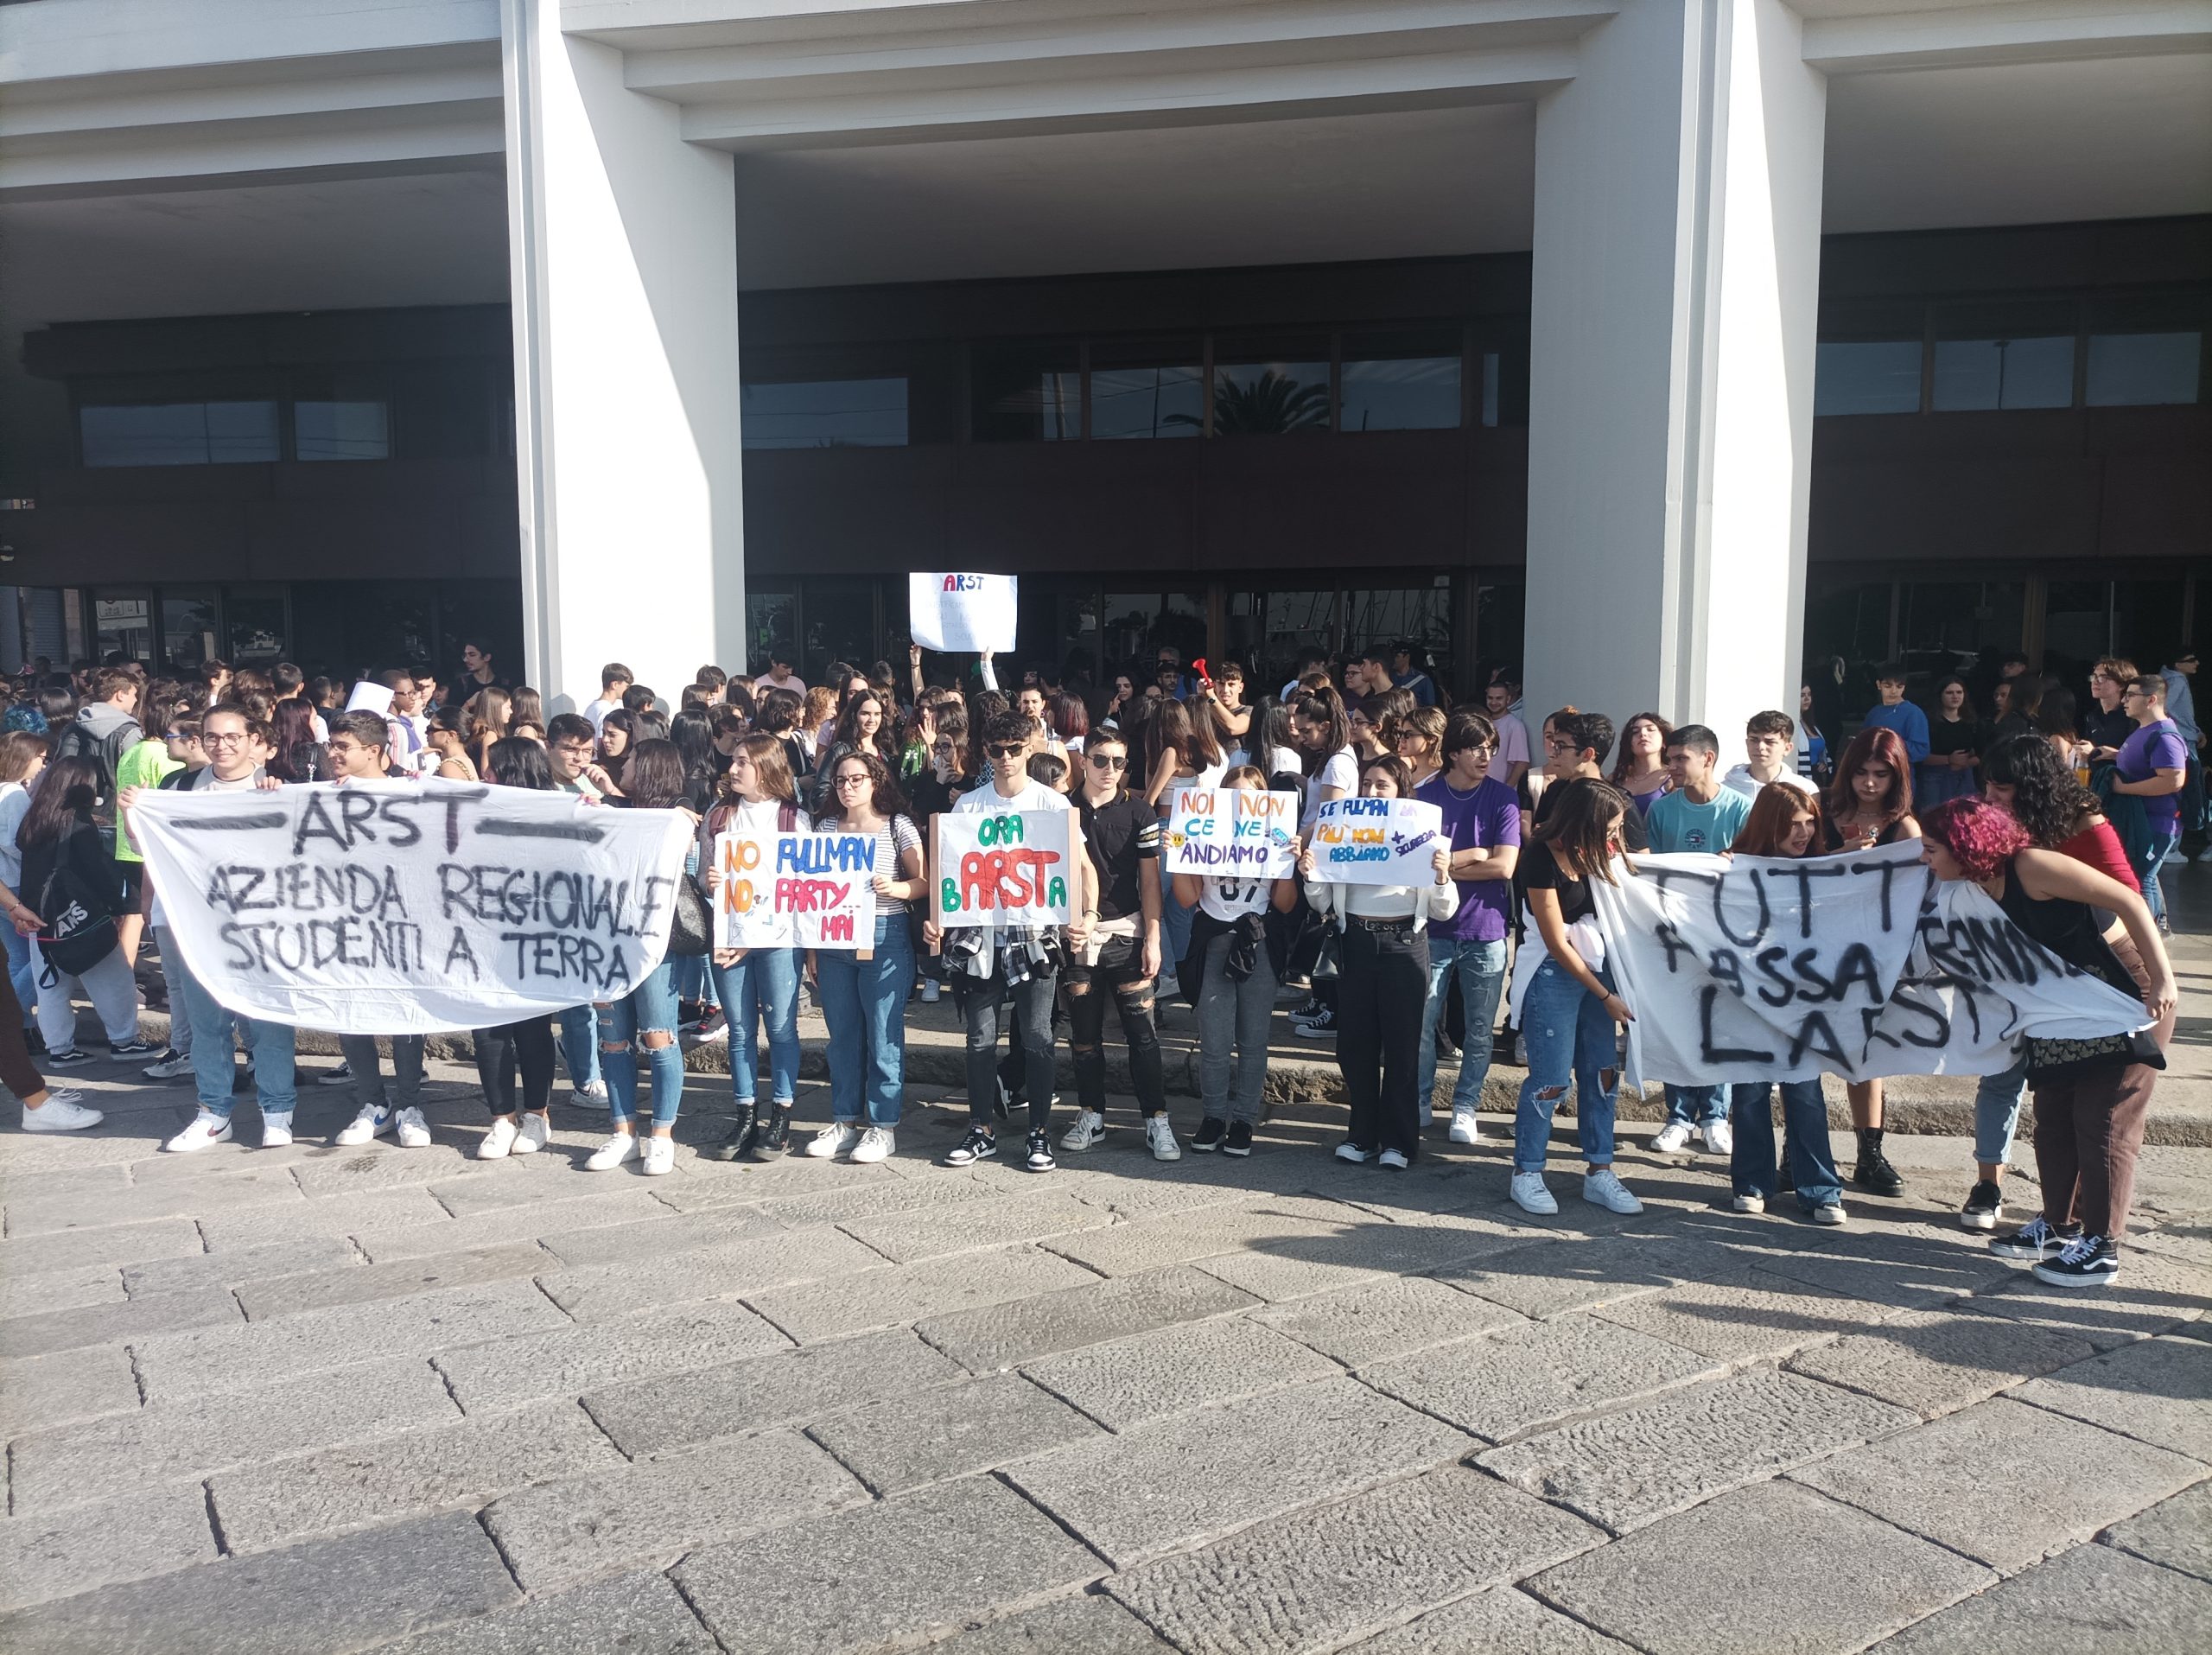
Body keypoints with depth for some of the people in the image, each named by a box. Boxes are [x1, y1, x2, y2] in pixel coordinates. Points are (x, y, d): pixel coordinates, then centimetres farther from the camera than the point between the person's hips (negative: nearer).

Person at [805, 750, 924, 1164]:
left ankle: (883, 1126, 6)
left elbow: (925, 882, -2)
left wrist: (895, 888, -22)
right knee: (842, 1033, 9)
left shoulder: (898, 826, 0)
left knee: (883, 1034, -1)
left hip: (884, 938, -4)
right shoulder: (825, 827, 11)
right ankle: (845, 1121, 19)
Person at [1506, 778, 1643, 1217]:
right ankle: (1526, 1174, 8)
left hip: (1596, 968, 6)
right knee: (1551, 1079, -6)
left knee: (1601, 1073, 6)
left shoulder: (1598, 851, 1)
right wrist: (1606, 996, -11)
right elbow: (1558, 943, -14)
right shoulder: (1543, 859, -17)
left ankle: (1599, 1172, 15)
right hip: (1552, 974, -6)